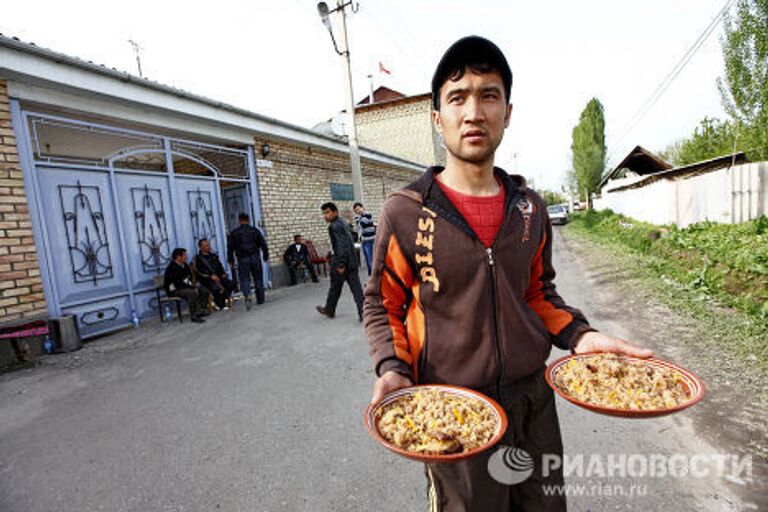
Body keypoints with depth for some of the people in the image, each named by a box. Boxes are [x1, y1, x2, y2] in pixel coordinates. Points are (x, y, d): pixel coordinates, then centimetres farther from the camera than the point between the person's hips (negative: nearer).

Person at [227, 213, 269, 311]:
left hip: (242, 259, -1)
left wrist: (230, 259, 11)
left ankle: (247, 296, -24)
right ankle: (260, 299, 17)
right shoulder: (254, 230, 4)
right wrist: (266, 256, 10)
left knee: (244, 278, 1)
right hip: (255, 258, 1)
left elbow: (230, 247, 4)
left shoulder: (234, 232, 3)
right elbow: (263, 244, 3)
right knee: (258, 278, 10)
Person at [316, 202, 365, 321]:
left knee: (335, 287, 10)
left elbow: (340, 245, -22)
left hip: (341, 262, -8)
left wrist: (340, 264, -22)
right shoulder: (343, 223, 15)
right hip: (352, 261, 8)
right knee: (356, 287, 4)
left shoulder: (334, 226, -14)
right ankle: (363, 312, -1)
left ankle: (329, 310, 29)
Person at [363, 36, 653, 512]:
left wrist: (579, 335, -5)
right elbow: (383, 306, -4)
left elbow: (538, 292, 11)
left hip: (534, 398, 5)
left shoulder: (530, 208, 1)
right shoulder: (404, 212, -12)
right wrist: (393, 370, -19)